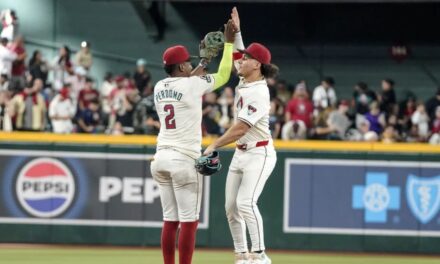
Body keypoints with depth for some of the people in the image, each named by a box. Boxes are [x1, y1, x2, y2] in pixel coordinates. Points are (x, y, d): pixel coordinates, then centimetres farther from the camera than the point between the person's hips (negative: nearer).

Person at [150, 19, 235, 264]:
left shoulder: (159, 87, 10)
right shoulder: (193, 85, -7)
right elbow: (223, 76, 5)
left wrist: (204, 62, 34)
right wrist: (229, 43, 12)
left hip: (162, 158, 7)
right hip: (185, 159, -7)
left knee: (171, 220, 10)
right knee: (189, 221, -4)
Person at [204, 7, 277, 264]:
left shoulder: (259, 93, -19)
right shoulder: (245, 82, 6)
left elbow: (240, 129, -24)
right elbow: (239, 52, 27)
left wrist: (214, 146, -21)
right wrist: (236, 30, 19)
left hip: (259, 154, -10)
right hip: (240, 154, 10)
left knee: (246, 203, -22)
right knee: (231, 206, 5)